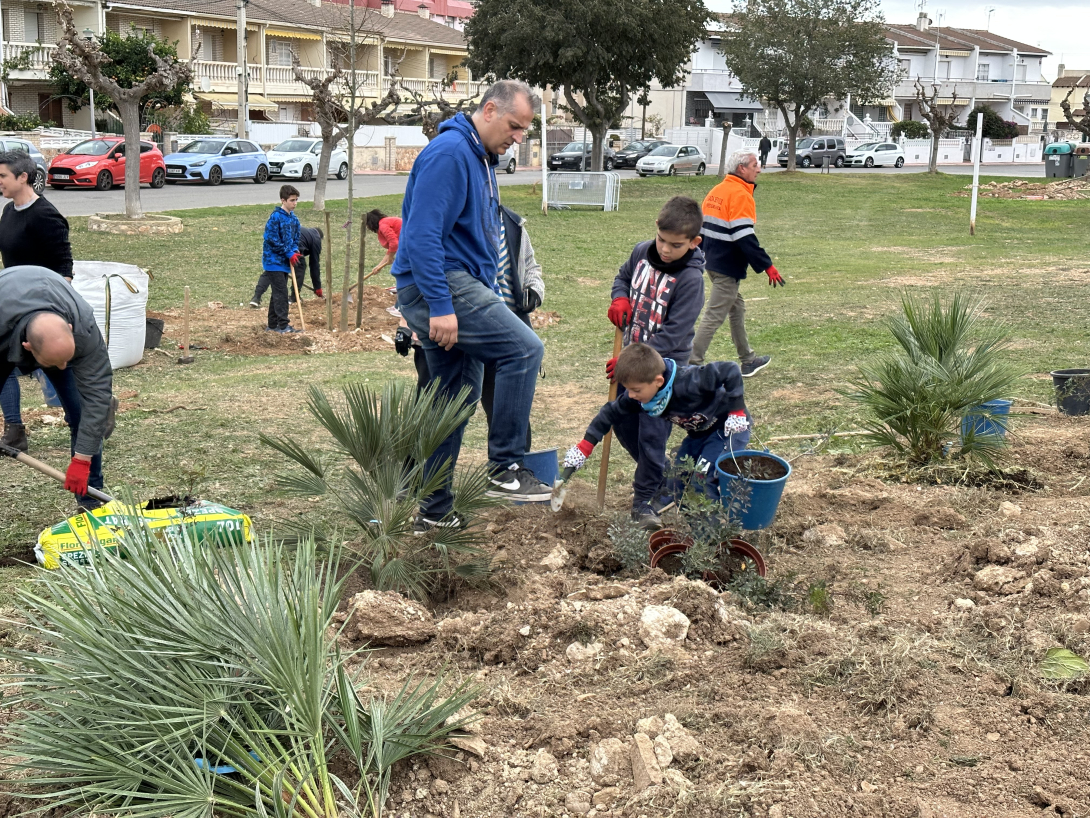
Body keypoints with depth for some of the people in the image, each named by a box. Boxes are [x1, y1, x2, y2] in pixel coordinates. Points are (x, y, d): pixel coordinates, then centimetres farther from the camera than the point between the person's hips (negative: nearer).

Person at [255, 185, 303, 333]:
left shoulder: (294, 218, 9)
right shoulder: (276, 217, -15)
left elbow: (295, 238, 18)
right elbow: (272, 239, -18)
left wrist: (295, 251, -3)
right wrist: (289, 254, -17)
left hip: (285, 261, 8)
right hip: (274, 261, -8)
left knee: (277, 294, 12)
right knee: (281, 293, -9)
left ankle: (273, 325, 19)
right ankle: (283, 325, -6)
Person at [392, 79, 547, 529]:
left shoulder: (482, 158, 18)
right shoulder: (449, 153, -14)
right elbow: (423, 235, -22)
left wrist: (486, 299, 24)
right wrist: (440, 307, -26)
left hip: (455, 288, 11)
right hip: (439, 287, -10)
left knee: (457, 396, 12)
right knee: (525, 348, -17)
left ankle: (435, 510, 21)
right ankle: (505, 466, -10)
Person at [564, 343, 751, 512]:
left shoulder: (688, 384, -38)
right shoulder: (636, 398, -15)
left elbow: (731, 370, -35)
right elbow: (611, 412, -3)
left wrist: (737, 411, -32)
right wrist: (584, 447, -5)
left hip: (730, 426, -8)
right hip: (699, 432, 8)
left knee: (703, 479, -20)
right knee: (675, 480, 3)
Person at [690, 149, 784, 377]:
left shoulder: (716, 191, 11)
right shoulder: (740, 195, -16)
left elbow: (702, 227, 15)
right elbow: (744, 237, -23)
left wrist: (704, 256, 24)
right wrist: (767, 266, -19)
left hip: (713, 262, 10)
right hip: (728, 268, -10)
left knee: (737, 308, 19)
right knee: (714, 315, -5)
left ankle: (747, 360, 28)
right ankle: (693, 363, -4)